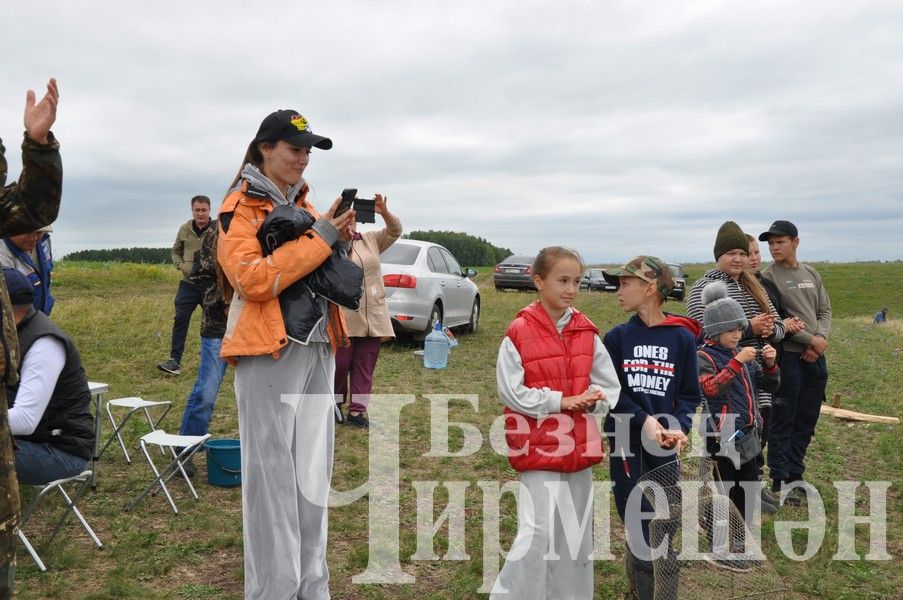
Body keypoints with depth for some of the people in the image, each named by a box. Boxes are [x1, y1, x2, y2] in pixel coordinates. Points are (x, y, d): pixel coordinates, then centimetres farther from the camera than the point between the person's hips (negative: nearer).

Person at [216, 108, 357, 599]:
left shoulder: (303, 205, 18)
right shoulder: (239, 208, -4)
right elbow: (253, 279, -19)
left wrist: (339, 241, 1)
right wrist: (319, 237, -17)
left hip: (319, 349, 7)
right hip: (271, 354, -7)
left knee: (313, 476, 12)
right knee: (274, 479, -2)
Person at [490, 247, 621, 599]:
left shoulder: (587, 332, 5)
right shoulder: (519, 333, -10)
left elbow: (610, 387, 8)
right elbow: (511, 391, -11)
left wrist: (594, 399, -13)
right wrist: (560, 401, -15)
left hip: (580, 445, 5)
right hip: (538, 446, -5)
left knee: (576, 533, 15)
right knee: (538, 531, -9)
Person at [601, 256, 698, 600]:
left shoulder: (682, 338, -1)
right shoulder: (617, 337, 0)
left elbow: (689, 394, 2)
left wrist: (679, 426, -14)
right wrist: (645, 420, -16)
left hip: (664, 442, 0)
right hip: (626, 439, 0)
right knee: (639, 524, 3)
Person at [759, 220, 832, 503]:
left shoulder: (812, 274, 13)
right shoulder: (768, 277, -7)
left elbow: (825, 310, 13)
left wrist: (821, 337, -6)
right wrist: (810, 340, -15)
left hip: (816, 357, 6)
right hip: (787, 357, -6)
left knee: (807, 421, 12)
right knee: (783, 421, 1)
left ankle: (795, 476, 25)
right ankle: (780, 481, 11)